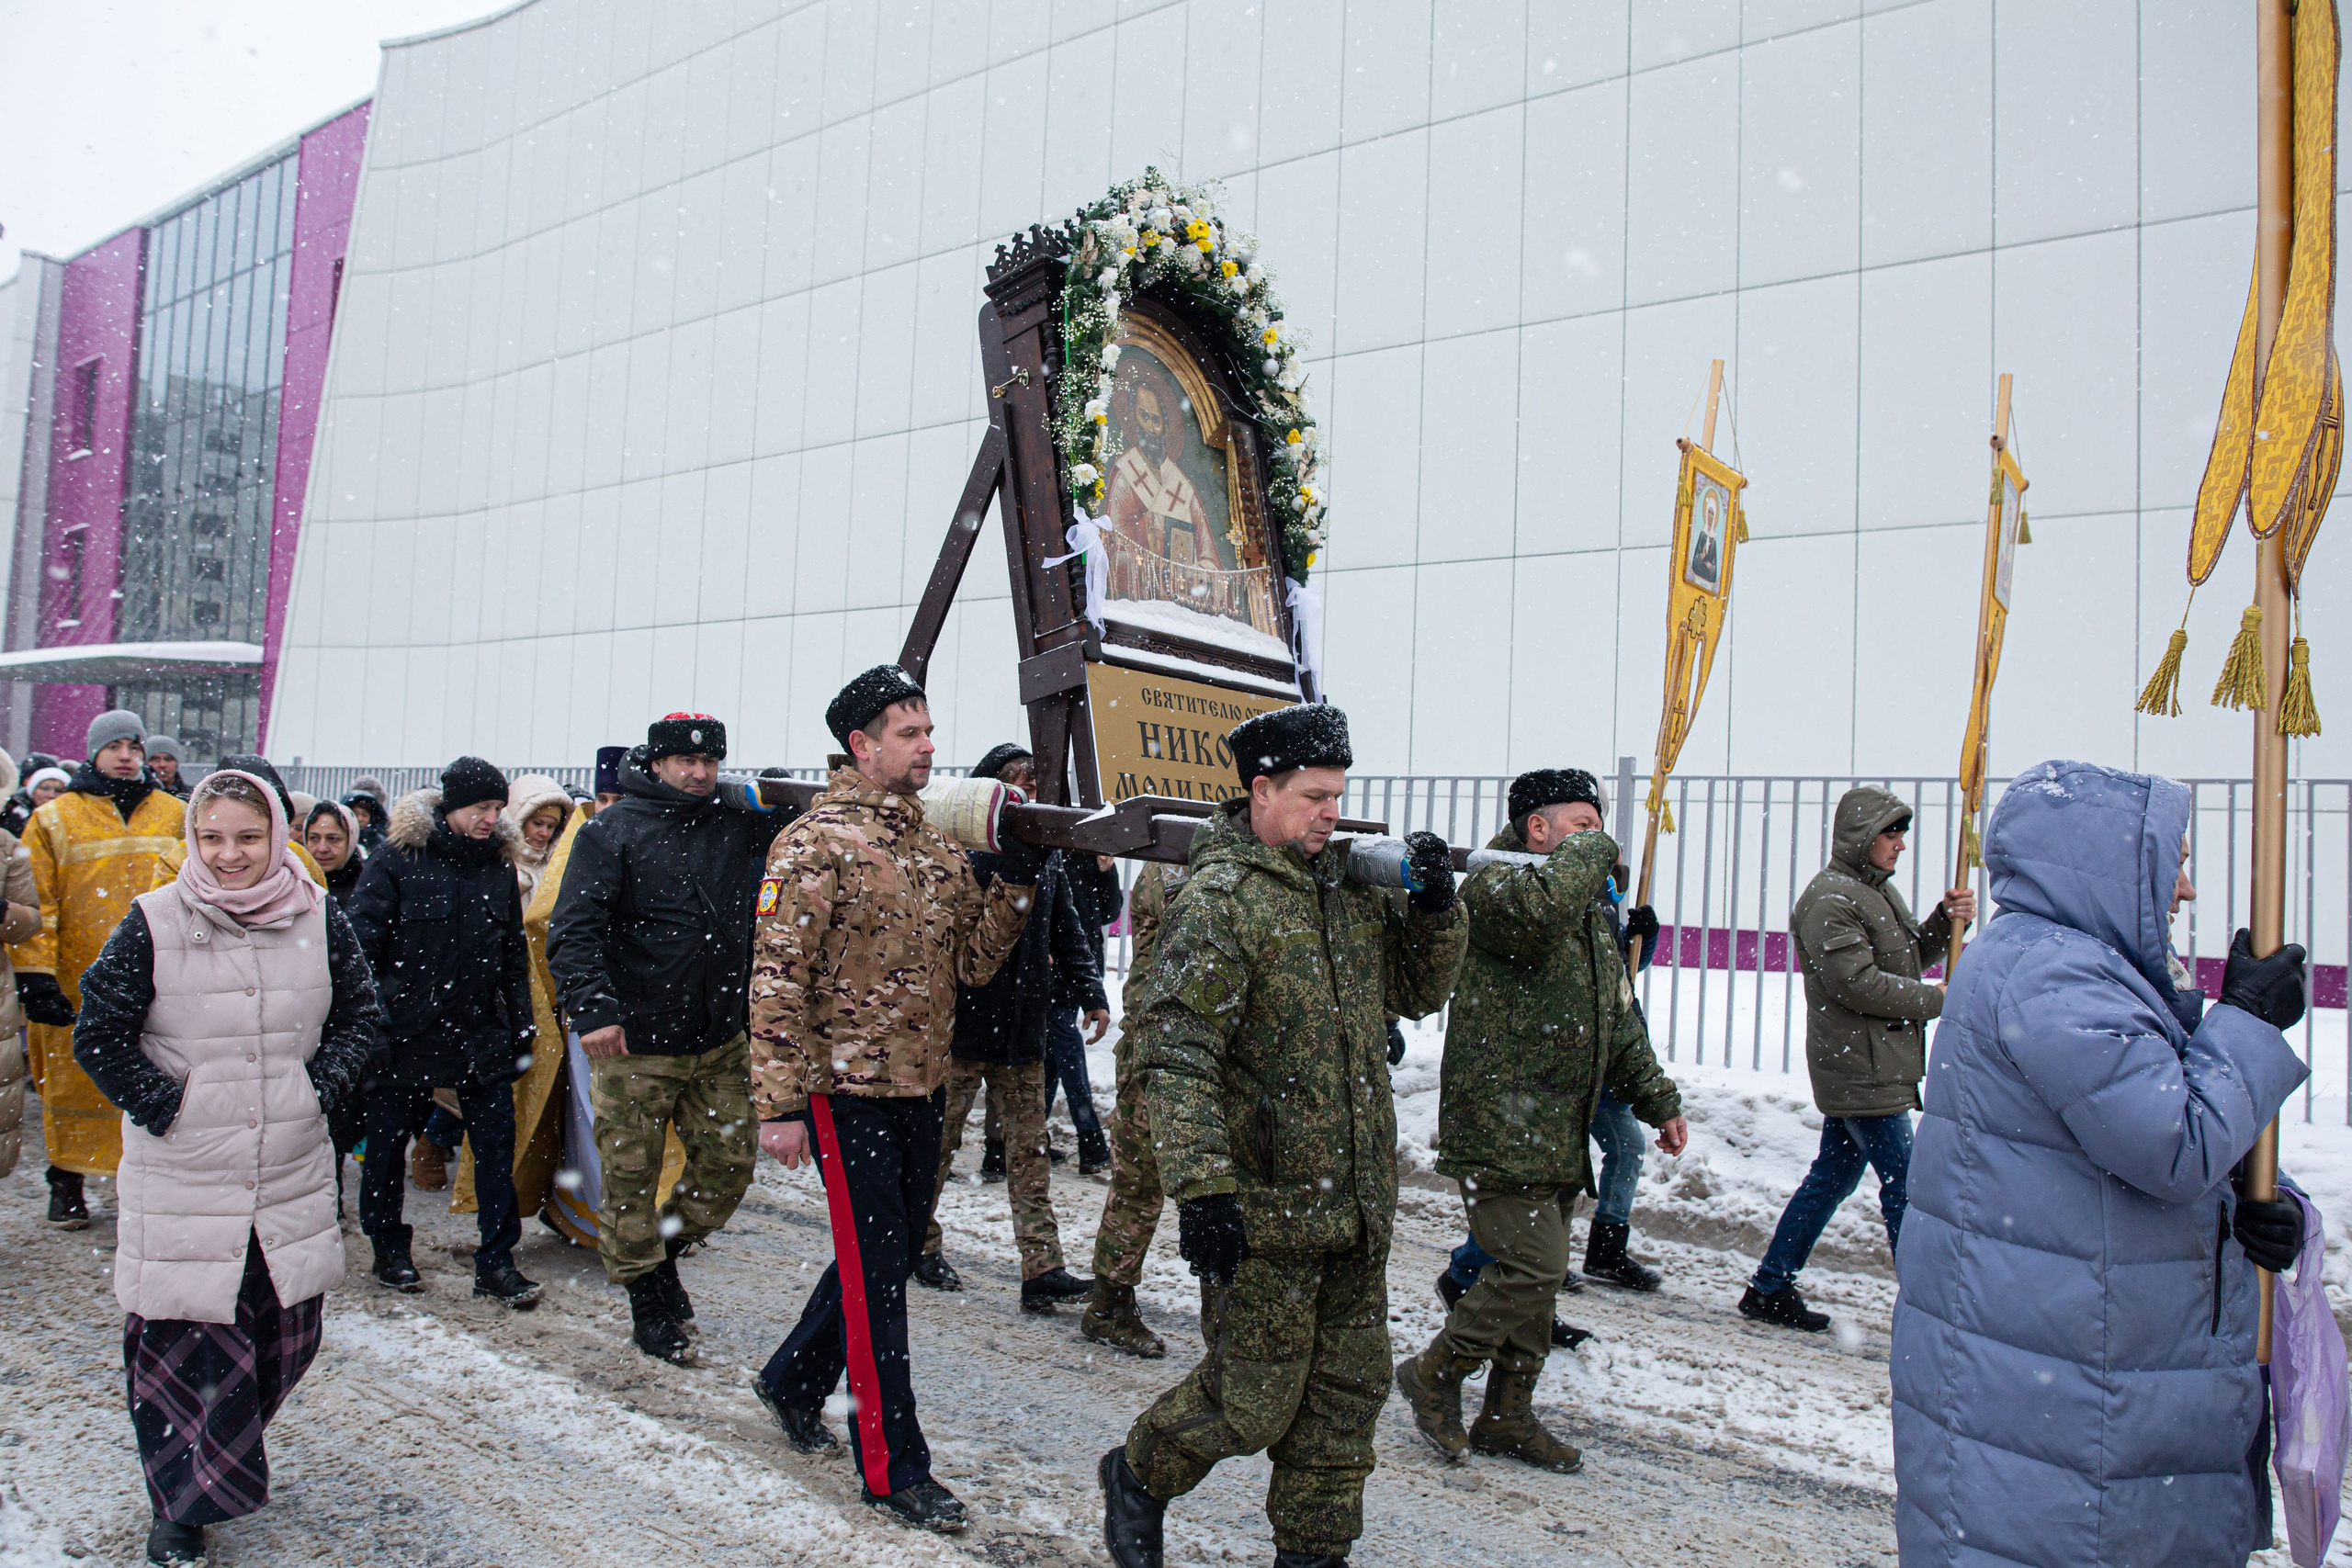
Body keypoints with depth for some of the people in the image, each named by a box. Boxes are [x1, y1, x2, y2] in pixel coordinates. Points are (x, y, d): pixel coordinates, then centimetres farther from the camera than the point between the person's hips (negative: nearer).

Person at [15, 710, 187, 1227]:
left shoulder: (176, 816, 10)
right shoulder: (54, 820, 4)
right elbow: (36, 903, 0)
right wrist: (34, 974, -7)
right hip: (78, 985, -1)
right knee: (73, 1084, 8)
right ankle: (66, 1184, 24)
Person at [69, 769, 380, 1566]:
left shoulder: (318, 918, 1)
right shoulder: (153, 922, -7)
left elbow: (360, 1014, 10)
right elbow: (98, 1035, -3)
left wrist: (322, 1087, -2)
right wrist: (164, 1106, -8)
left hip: (292, 1178, 3)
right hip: (182, 1182, -3)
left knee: (286, 1339, 13)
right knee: (185, 1344, 2)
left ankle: (225, 1458, 40)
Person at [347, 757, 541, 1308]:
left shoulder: (499, 865, 8)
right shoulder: (398, 858, -6)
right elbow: (362, 941, -7)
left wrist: (520, 1025, 11)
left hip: (480, 1034, 3)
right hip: (405, 1030, -3)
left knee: (497, 1143, -1)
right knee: (389, 1142, 10)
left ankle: (497, 1261, 6)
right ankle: (389, 1250, 28)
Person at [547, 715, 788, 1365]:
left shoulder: (737, 818, 7)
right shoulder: (612, 830, -6)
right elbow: (573, 930, -12)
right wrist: (594, 1007, -25)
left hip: (721, 1043, 4)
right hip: (635, 1044, -4)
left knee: (729, 1166, 10)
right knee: (632, 1180, 5)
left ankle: (663, 1252, 35)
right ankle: (649, 1302, 25)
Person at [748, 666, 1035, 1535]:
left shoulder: (938, 844, 9)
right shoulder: (815, 844, -12)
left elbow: (972, 962, 8)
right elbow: (777, 980, -15)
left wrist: (1016, 880, -5)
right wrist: (779, 1103, -18)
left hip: (921, 1086, 7)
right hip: (847, 1087, -7)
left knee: (888, 1254, 19)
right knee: (876, 1273, 0)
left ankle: (794, 1379, 42)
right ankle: (893, 1468, 13)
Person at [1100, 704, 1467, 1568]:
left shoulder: (1351, 883, 9)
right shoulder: (1220, 899, -15)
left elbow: (1417, 991, 18)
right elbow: (1175, 1052, -21)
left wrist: (1435, 906, 0)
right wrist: (1201, 1185, -28)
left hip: (1356, 1204, 7)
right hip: (1265, 1205, -7)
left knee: (1348, 1388, 16)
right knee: (1254, 1400, 4)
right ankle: (1138, 1474, 31)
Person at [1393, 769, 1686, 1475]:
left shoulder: (1594, 911, 19)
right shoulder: (1495, 883, -11)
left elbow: (1621, 1018, 27)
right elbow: (1542, 903, -37)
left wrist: (1658, 1099, 24)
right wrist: (1594, 850, -18)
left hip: (1559, 1136, 9)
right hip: (1500, 1128, -9)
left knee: (1536, 1276, 14)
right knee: (1532, 1269, -10)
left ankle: (1507, 1416, 27)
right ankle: (1433, 1373, 10)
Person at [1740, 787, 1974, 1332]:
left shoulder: (1878, 890, 18)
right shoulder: (1829, 899, -15)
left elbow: (1910, 956, 22)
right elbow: (1859, 983, -21)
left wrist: (1948, 920, 4)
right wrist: (1937, 1000, -12)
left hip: (1879, 1067, 10)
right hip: (1862, 1071, -10)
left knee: (1833, 1176, 14)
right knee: (1905, 1186, -4)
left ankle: (1769, 1288, 22)